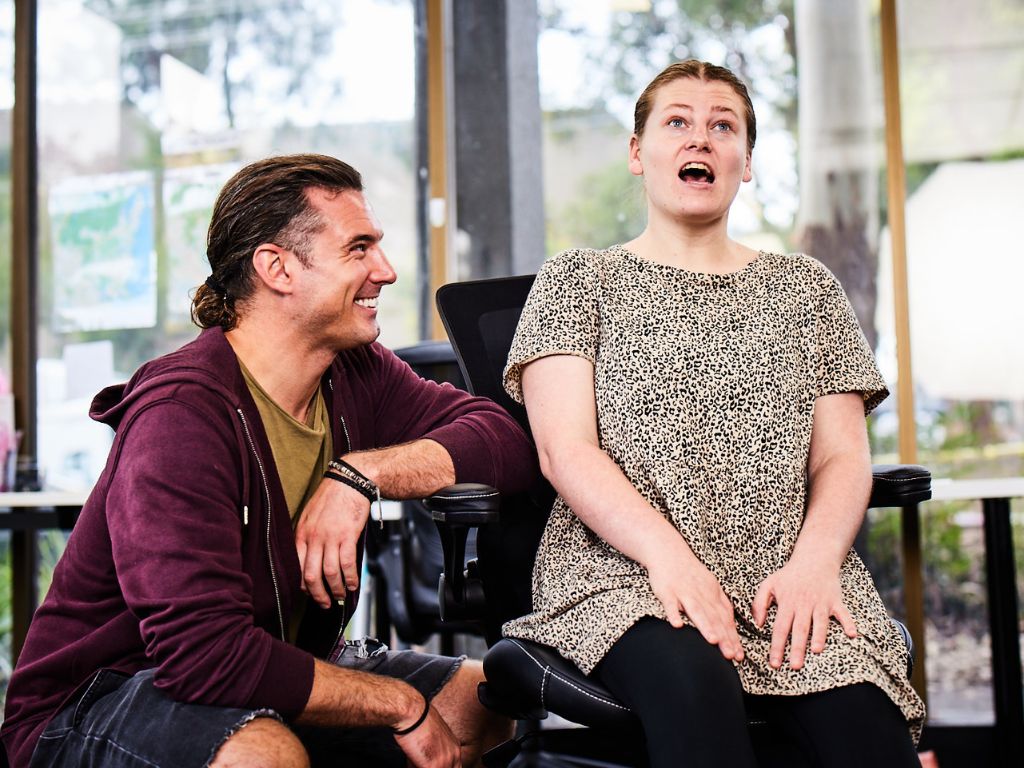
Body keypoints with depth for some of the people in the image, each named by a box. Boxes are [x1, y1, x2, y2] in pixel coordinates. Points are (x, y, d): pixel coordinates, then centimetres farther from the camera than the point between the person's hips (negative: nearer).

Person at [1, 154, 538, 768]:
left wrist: (360, 472, -26)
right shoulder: (182, 413, -27)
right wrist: (401, 705, -25)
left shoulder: (357, 373, -3)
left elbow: (508, 442, -10)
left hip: (275, 672, 7)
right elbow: (201, 652, -34)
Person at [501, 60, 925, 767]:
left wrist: (814, 560, -9)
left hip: (787, 577, 2)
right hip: (624, 571, -2)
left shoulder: (805, 288, 21)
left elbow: (844, 458, 13)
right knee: (691, 680, -36)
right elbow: (565, 450, 0)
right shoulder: (578, 279, 13)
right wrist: (669, 556, -17)